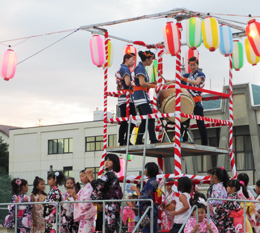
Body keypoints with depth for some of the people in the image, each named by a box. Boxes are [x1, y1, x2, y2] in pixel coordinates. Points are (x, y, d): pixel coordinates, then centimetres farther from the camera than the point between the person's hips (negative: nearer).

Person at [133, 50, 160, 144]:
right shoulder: (140, 68, -11)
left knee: (145, 119, 9)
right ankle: (153, 139, -15)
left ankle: (138, 141, 9)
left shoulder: (141, 68, 19)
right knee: (150, 117, -12)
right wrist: (153, 86, -10)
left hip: (141, 97, 10)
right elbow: (142, 83, -20)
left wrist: (151, 83, 8)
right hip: (141, 95, -10)